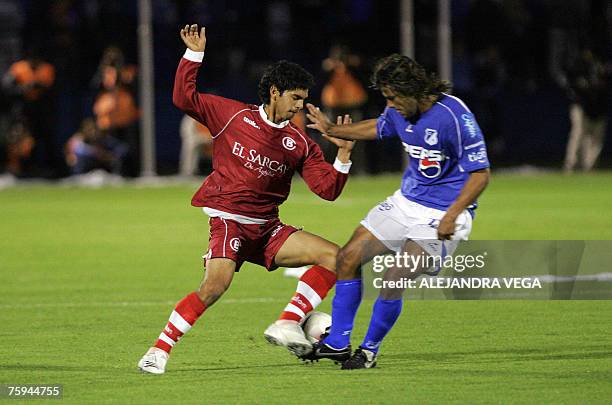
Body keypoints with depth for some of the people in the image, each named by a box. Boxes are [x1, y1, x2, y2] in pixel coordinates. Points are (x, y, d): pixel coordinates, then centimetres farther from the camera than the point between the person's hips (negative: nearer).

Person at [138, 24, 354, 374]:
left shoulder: (300, 144, 8)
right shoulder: (233, 115, 1)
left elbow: (328, 189, 3)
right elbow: (185, 98, 0)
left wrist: (343, 155, -12)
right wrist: (195, 54, -5)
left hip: (267, 229, 5)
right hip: (229, 220, -5)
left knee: (333, 257, -8)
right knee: (216, 284, -29)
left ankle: (287, 325, -9)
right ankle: (160, 350, -18)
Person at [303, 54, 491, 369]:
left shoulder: (455, 117, -24)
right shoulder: (400, 111, -2)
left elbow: (480, 173, -21)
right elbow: (378, 128, 24)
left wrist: (451, 216, -28)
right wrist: (332, 130, 18)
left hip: (443, 213, -8)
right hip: (406, 201, 8)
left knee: (393, 280, -19)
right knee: (348, 257, 3)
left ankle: (369, 351, 3)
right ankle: (337, 343, 14)